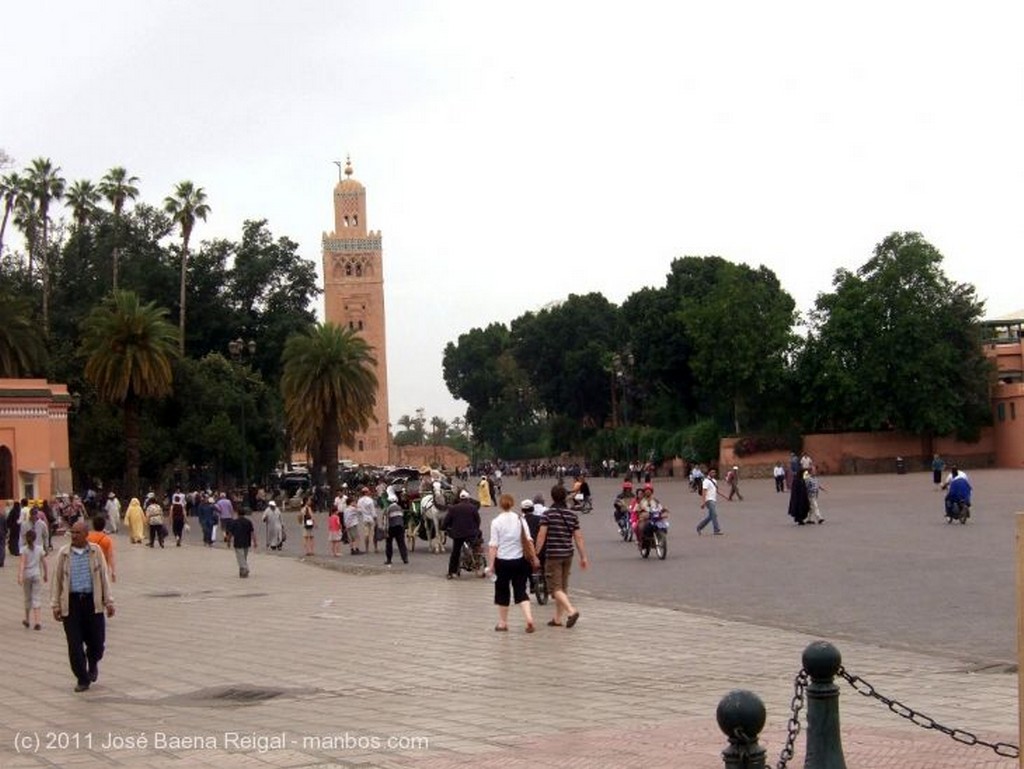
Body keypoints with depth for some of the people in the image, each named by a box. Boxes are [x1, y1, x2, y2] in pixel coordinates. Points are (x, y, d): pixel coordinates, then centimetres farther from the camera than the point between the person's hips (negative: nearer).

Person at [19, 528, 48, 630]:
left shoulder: (24, 549, -5)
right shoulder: (40, 549, 1)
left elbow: (22, 563, -17)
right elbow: (44, 563, 6)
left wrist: (20, 576, -23)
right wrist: (46, 574, 18)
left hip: (27, 575, 0)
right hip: (37, 575, 0)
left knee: (28, 598, 16)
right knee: (37, 598, -1)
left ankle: (27, 620, 29)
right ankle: (38, 622, -12)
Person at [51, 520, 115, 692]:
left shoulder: (96, 551, 4)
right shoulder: (64, 553, 4)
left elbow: (104, 576, 5)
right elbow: (56, 579, 6)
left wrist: (109, 601, 2)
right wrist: (55, 604, 2)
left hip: (93, 601, 0)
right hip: (71, 602, 0)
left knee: (96, 640, 4)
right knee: (74, 644, -2)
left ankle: (93, 663, 36)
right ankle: (82, 679, 10)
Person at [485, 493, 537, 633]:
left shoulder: (496, 522, -9)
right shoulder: (520, 519, 1)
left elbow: (493, 545, -11)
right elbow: (528, 540, 0)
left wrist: (491, 564, -7)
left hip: (502, 561, -3)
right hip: (520, 560, 3)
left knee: (502, 592, 11)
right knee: (520, 591, 7)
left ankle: (503, 623, 19)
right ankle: (529, 618, -12)